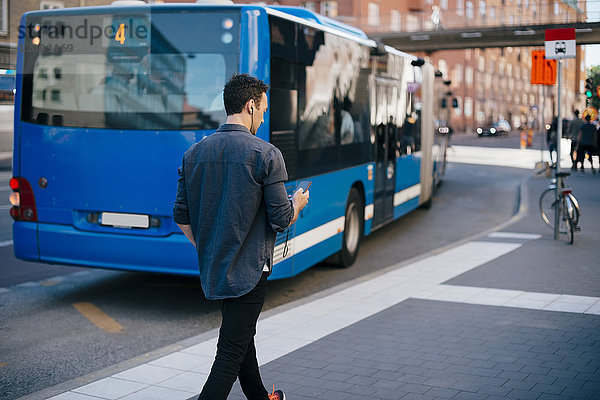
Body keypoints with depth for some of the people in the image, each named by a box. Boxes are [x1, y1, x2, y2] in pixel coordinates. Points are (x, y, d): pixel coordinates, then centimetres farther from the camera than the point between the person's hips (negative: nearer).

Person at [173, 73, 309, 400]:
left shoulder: (195, 153, 3)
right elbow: (282, 220, -13)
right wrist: (297, 204, 9)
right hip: (249, 271, -7)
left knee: (242, 337, 24)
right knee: (231, 352, -1)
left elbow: (182, 217, 6)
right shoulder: (266, 155, -14)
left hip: (212, 270, 7)